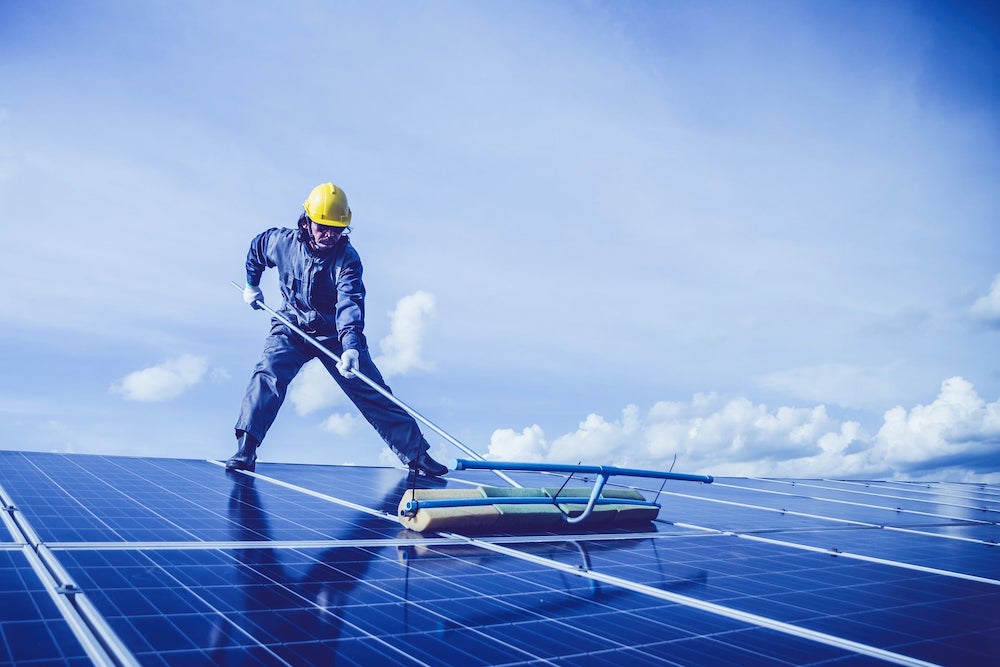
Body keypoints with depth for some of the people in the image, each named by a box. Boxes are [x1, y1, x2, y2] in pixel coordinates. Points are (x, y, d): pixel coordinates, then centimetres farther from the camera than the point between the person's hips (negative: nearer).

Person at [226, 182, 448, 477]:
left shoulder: (347, 258, -21)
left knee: (372, 392, -3)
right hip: (291, 330, 2)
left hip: (335, 335, -1)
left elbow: (350, 304, -36)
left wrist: (351, 347, -50)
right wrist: (252, 285, 20)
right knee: (268, 375, -26)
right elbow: (256, 247, 13)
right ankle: (245, 449, -22)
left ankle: (416, 453, 6)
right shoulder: (282, 242, -12)